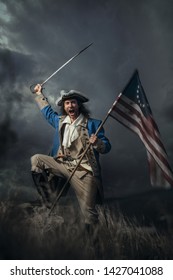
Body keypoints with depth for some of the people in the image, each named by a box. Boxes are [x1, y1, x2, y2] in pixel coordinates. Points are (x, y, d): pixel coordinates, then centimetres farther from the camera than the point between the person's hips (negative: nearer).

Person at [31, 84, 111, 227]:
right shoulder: (60, 121, 10)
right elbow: (48, 111, 32)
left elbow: (107, 147, -4)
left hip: (83, 170, -5)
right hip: (62, 165, 5)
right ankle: (48, 203, -5)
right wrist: (39, 94, 34)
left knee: (89, 212, -14)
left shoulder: (92, 124, -4)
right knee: (36, 159, -9)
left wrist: (97, 143, -25)